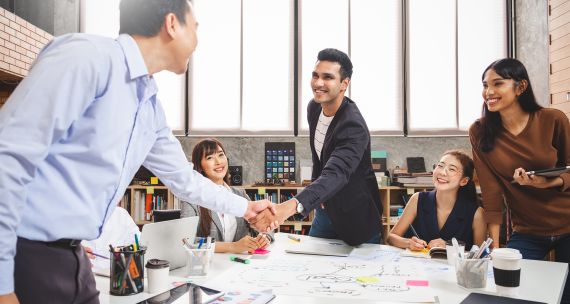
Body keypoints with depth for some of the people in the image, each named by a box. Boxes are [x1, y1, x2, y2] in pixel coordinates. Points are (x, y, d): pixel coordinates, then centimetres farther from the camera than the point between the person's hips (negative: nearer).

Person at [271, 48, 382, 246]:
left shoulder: (354, 126, -30)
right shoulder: (314, 107, -5)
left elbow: (336, 174, -46)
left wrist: (293, 205, -61)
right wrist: (317, 190, 1)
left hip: (356, 217, -7)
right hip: (326, 208, 7)